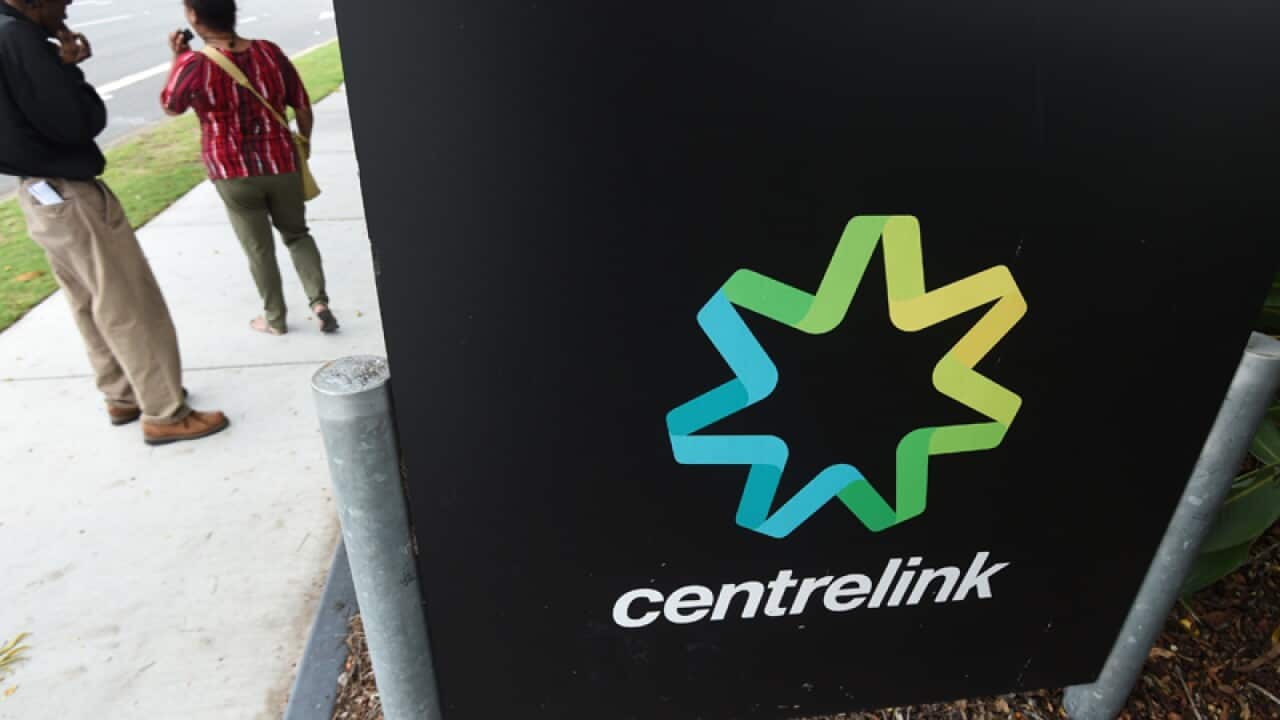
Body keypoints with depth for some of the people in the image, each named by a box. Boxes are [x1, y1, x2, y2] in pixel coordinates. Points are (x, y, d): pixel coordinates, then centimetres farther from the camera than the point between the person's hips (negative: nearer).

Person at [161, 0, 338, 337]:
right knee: (297, 234, 21)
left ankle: (275, 319, 26)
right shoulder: (270, 53, -4)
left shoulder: (194, 66, -12)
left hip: (233, 175, -2)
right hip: (282, 166, 2)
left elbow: (170, 106, 7)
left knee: (259, 249, 12)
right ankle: (319, 302, 6)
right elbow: (303, 108, 3)